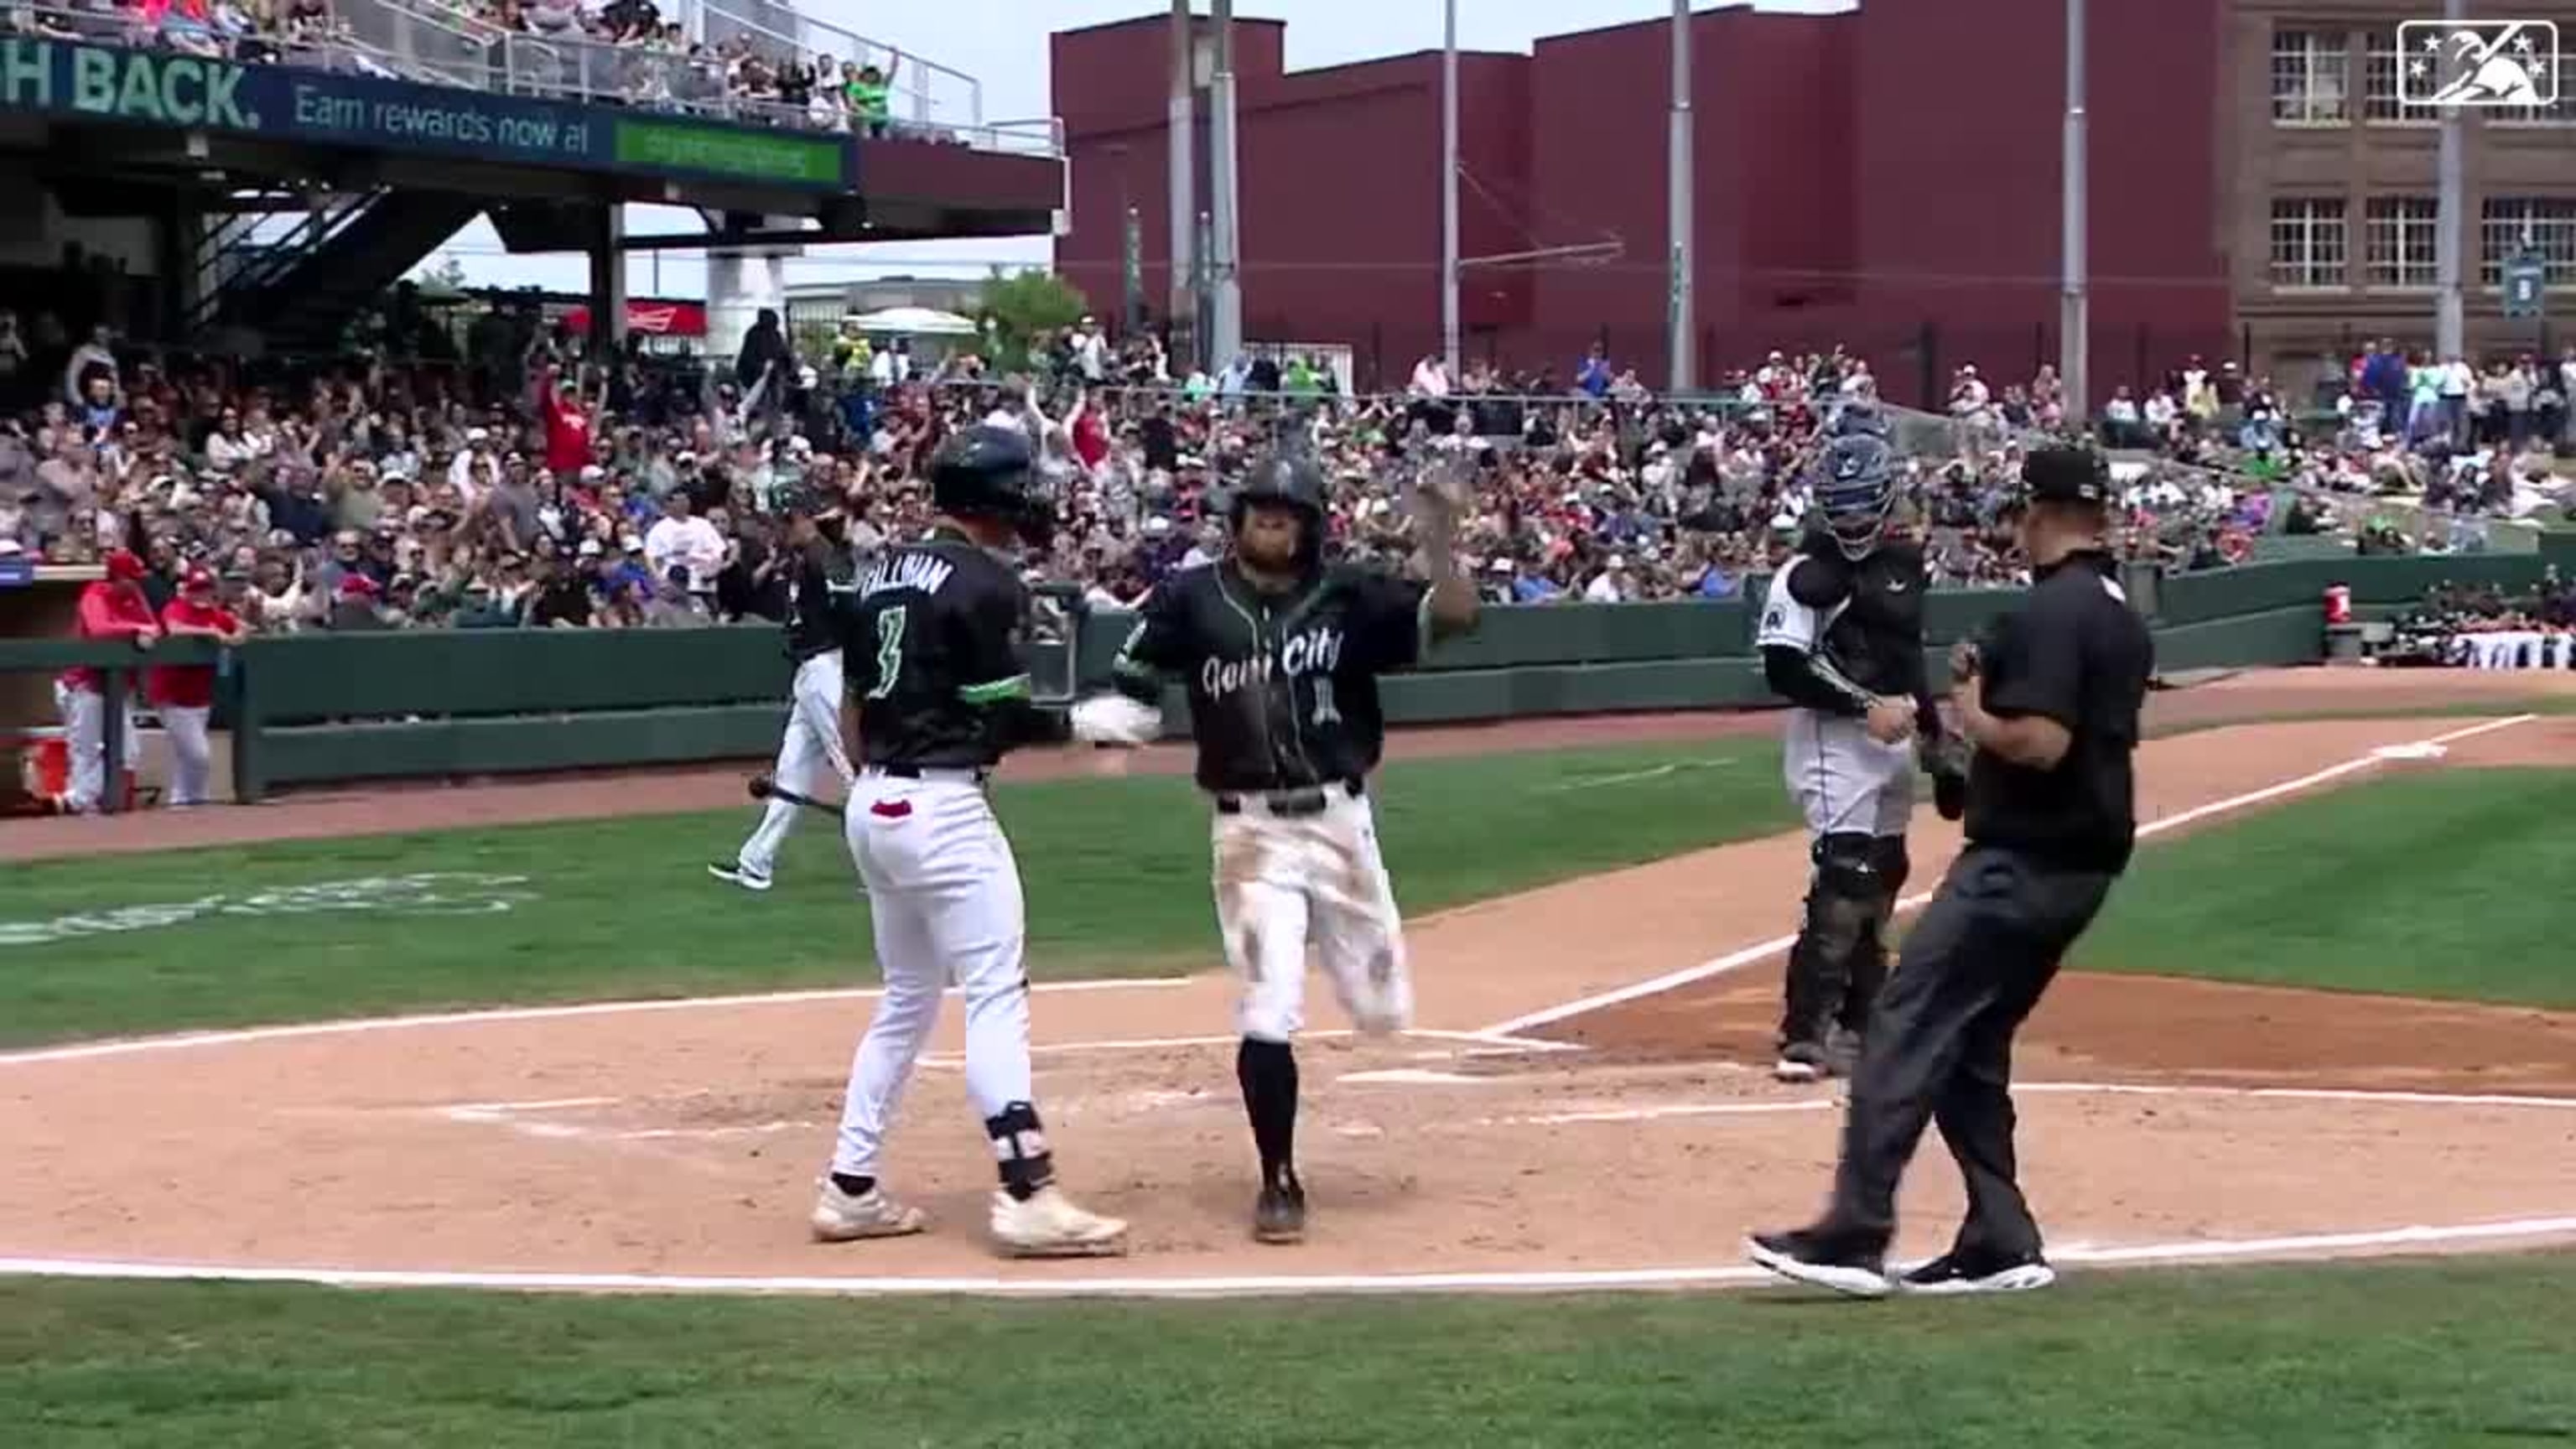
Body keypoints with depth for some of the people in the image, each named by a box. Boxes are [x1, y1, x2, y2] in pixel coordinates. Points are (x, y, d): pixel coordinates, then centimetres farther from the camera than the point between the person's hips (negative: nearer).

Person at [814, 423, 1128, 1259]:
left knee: (907, 1001, 17)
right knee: (997, 997, -7)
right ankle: (1027, 1196, -12)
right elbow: (1001, 719, -15)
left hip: (871, 801, 9)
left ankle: (850, 1190, 19)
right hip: (943, 806, -9)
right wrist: (1082, 723, -3)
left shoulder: (880, 573, 13)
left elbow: (858, 694, 15)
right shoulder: (986, 581, -12)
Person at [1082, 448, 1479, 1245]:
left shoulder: (1346, 595, -1)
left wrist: (1438, 540, -24)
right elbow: (1133, 687, 1)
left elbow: (1455, 616, -9)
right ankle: (1279, 1182, 9)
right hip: (1250, 830, -1)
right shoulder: (1193, 599, 0)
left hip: (1339, 821, 2)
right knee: (1268, 1016, -8)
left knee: (1382, 1010, 8)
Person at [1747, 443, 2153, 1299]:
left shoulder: (2050, 610, -16)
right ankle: (2000, 1246, 12)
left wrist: (1973, 716, -7)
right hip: (2081, 864, 10)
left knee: (1907, 1028, -10)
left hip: (2020, 863, -10)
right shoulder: (2121, 614, 16)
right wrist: (1993, 686, 15)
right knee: (1971, 1044, 15)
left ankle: (1854, 1238, -15)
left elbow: (2041, 742, -25)